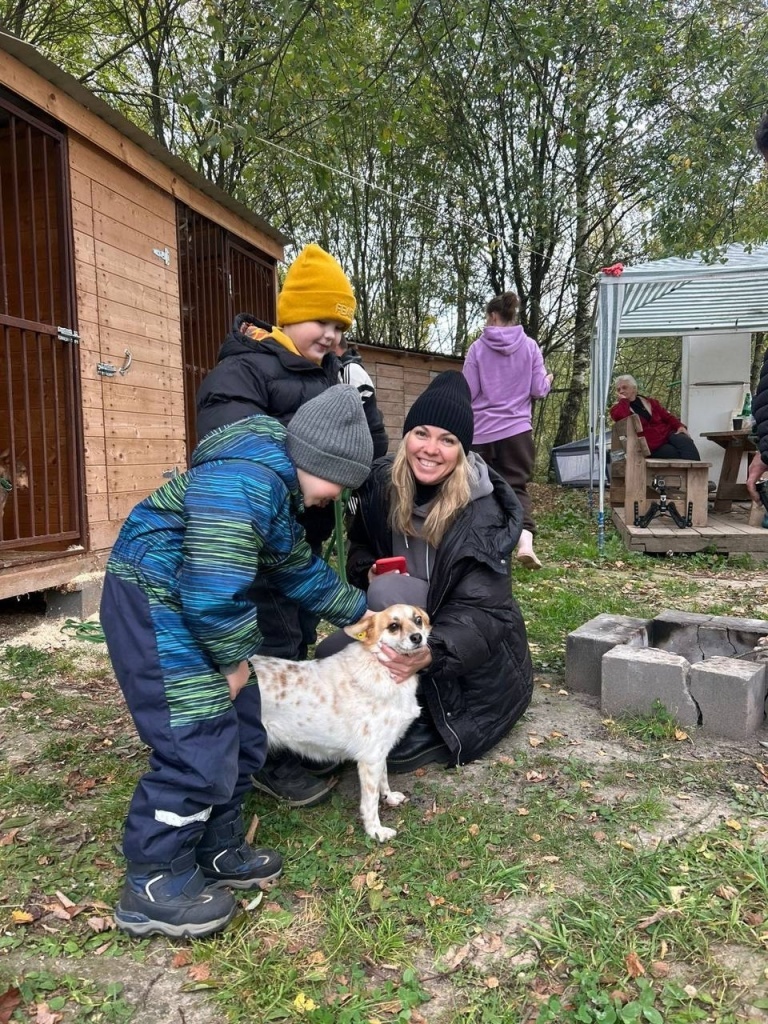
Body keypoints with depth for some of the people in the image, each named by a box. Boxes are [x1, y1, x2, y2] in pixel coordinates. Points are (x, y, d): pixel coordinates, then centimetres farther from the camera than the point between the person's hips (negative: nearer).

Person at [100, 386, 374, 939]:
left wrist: (361, 611, 24)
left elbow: (301, 571, 22)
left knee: (240, 732, 15)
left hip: (188, 605, 11)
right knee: (198, 743, -8)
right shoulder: (246, 479, -25)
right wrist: (235, 659, -14)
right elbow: (213, 589, -29)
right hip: (153, 602, -11)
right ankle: (155, 885, 10)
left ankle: (216, 851, 31)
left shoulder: (282, 486, 11)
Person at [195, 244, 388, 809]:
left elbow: (374, 451, 9)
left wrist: (361, 401, -7)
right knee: (275, 645, -4)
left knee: (303, 637, 17)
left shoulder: (330, 371, 9)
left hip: (306, 536, 8)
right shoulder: (241, 370, -14)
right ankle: (271, 760, 12)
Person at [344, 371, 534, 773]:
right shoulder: (381, 483, -9)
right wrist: (369, 571, -17)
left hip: (474, 654, -5)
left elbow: (481, 611, -28)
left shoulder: (482, 512, -24)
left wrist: (432, 653, -48)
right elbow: (359, 545, 8)